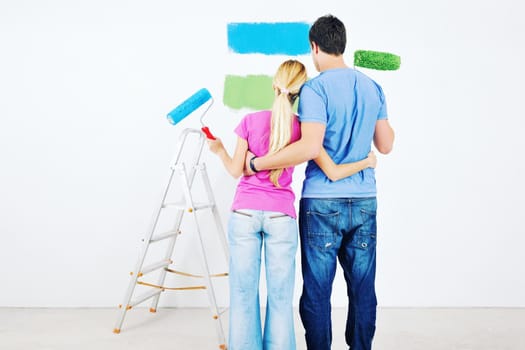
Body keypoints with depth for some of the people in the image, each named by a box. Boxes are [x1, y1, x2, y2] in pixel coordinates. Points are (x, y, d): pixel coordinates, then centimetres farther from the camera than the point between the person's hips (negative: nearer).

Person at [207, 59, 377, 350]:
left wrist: (219, 150, 21)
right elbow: (333, 172, -6)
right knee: (280, 297, 9)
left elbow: (236, 170, 2)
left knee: (243, 293, 8)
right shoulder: (303, 128, -3)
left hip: (244, 213, 0)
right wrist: (367, 161, 11)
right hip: (281, 216, 0)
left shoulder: (251, 121, -2)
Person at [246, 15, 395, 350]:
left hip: (322, 203, -5)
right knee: (363, 289, 12)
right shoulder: (373, 87, 9)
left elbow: (310, 148, -22)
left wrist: (257, 163, -14)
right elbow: (386, 145, 15)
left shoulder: (315, 89, -10)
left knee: (318, 292, 5)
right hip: (364, 202, 6)